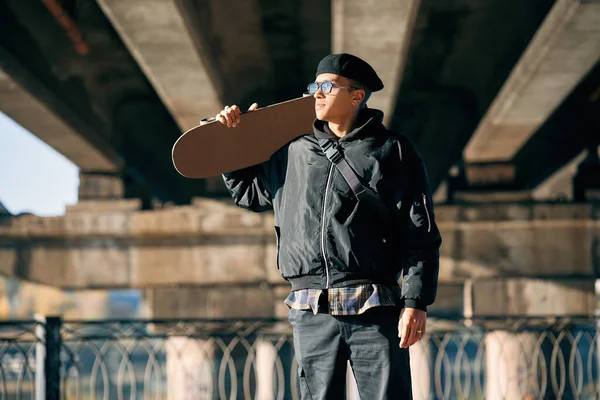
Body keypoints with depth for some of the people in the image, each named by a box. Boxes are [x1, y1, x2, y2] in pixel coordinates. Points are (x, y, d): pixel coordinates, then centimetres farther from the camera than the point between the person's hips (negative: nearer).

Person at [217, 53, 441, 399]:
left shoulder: (393, 151, 5)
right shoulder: (295, 153, 17)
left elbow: (421, 236, 0)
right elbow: (248, 192, 35)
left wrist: (416, 303, -10)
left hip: (375, 311, -4)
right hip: (311, 315, 4)